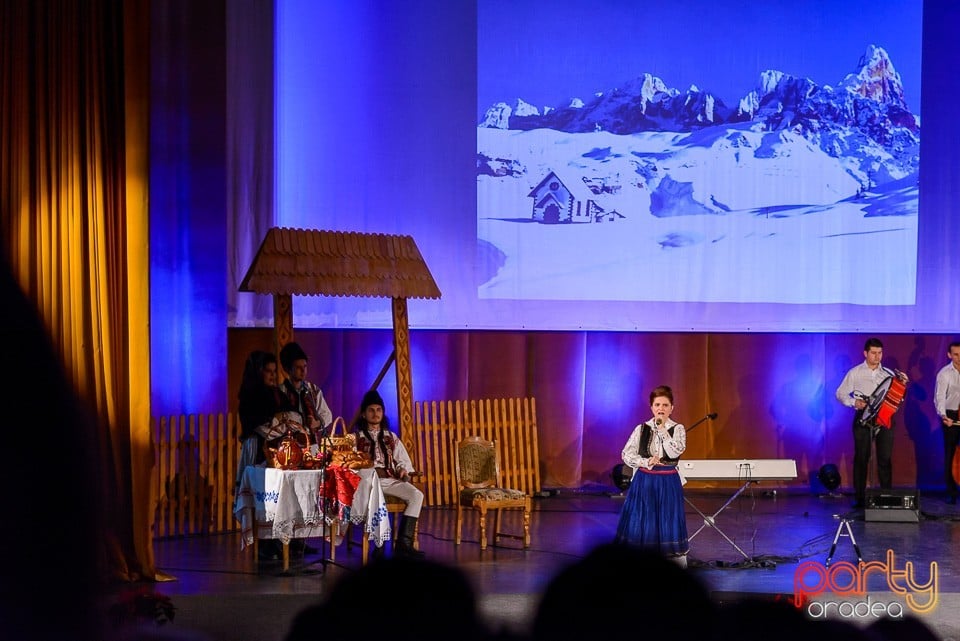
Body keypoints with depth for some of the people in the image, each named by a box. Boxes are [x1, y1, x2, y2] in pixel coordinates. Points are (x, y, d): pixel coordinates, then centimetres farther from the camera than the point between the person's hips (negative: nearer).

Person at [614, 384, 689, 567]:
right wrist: (646, 462, -15)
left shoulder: (678, 429, -2)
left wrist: (662, 428, -18)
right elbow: (626, 454, -1)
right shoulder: (641, 429, 2)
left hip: (668, 484, -1)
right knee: (641, 524, 1)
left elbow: (675, 452, -18)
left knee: (668, 524, 0)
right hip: (644, 482, 2)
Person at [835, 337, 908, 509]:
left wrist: (902, 384, -7)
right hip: (863, 418, -2)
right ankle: (859, 498, 4)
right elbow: (840, 394, 4)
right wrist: (854, 402, -12)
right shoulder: (855, 373, 4)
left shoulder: (888, 373, 10)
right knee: (861, 458, -1)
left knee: (885, 459, 0)